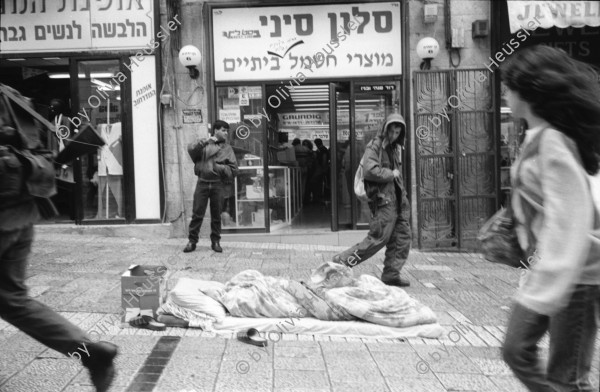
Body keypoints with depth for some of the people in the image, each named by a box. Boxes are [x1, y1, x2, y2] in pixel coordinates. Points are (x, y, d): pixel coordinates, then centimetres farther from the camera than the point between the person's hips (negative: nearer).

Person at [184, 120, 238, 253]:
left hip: (218, 184, 1)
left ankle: (215, 241, 17)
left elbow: (233, 169, 4)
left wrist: (219, 167, -9)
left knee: (216, 215, 6)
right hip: (202, 182, -1)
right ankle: (192, 241, 7)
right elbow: (191, 149, -9)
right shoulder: (204, 144, 10)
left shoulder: (227, 148, 10)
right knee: (197, 213, -1)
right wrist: (205, 141, -18)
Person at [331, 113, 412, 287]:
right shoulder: (374, 146, -9)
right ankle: (341, 261, -1)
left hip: (396, 197, 9)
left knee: (402, 237, 8)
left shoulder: (395, 148, 17)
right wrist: (390, 174, -11)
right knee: (378, 238, -9)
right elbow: (369, 170, -23)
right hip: (383, 198, -9)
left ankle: (391, 274, 16)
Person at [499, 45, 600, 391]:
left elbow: (568, 219, -24)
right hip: (545, 268, 9)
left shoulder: (553, 141, -20)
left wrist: (544, 291, -26)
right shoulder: (539, 137, 7)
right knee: (517, 350, 16)